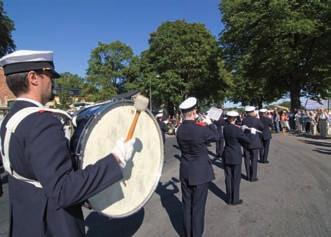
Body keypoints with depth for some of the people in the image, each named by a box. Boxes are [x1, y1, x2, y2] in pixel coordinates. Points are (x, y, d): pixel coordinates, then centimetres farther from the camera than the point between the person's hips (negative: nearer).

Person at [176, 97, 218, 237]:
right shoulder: (200, 129, -22)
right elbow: (216, 136, -1)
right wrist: (209, 123, 13)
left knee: (186, 205, 17)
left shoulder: (179, 130, -4)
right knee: (198, 207, 8)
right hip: (200, 172, -6)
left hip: (185, 172, 6)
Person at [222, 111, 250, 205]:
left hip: (226, 156, 5)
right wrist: (241, 142, 6)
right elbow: (247, 141, -12)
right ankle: (235, 199, 17)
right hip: (236, 157, -5)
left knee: (228, 177, 13)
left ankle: (229, 199, 23)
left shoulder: (225, 128, -3)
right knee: (236, 178, 7)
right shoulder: (237, 130, -18)